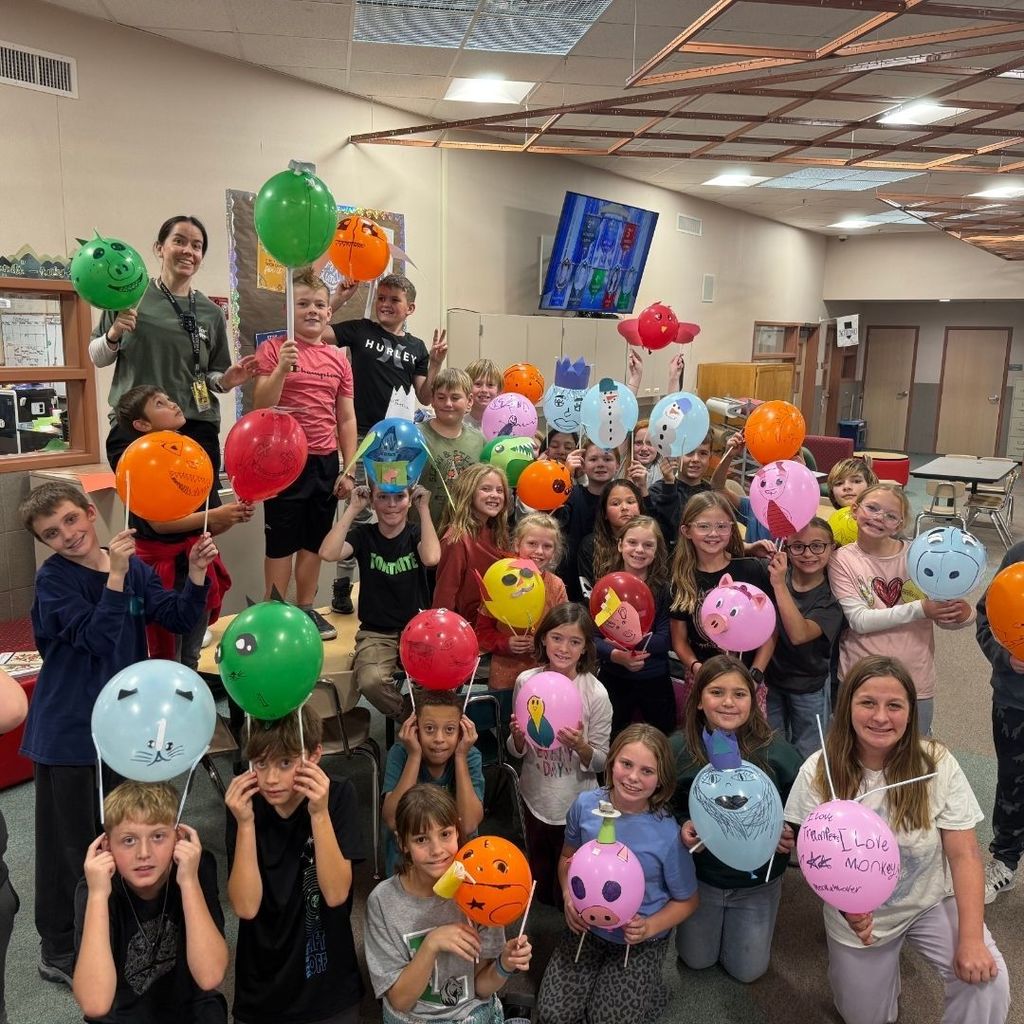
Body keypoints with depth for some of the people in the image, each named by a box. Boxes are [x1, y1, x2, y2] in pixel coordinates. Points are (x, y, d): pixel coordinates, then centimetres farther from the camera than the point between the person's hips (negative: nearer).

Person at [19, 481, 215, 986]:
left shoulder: (133, 565, 0)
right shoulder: (53, 579, -15)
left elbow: (179, 618, -4)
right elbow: (96, 639, -26)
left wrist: (197, 574, -19)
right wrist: (115, 575, -32)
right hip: (68, 729, -5)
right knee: (70, 840, 6)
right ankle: (59, 950, 25)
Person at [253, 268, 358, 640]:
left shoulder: (339, 360, 8)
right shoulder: (273, 350, -4)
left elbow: (346, 418, 10)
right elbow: (260, 406, -11)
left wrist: (349, 469, 6)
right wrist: (282, 368, -24)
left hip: (326, 462, 5)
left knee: (314, 541, 13)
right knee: (281, 543, 3)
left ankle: (306, 609, 25)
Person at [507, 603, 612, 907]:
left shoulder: (595, 694, -18)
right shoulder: (526, 682, -10)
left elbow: (601, 762, -11)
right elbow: (516, 751, 1)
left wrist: (580, 747, -31)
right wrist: (518, 737, -20)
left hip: (576, 806, -3)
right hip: (535, 799, 3)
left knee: (568, 892, 16)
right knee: (539, 883, 24)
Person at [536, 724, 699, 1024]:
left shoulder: (668, 834, -25)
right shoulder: (585, 805, -16)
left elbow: (686, 900, -8)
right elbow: (568, 857, 4)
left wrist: (650, 928, -23)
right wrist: (569, 897, -14)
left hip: (640, 942, -2)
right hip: (587, 928, 3)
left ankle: (648, 990, 24)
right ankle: (598, 977, 25)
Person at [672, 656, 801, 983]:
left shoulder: (777, 752, -23)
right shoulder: (678, 749, -20)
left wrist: (792, 835, -28)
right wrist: (681, 827, -24)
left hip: (758, 880, 0)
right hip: (699, 875, 1)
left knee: (747, 971, 18)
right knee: (697, 961, 20)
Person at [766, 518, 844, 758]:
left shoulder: (831, 596, -18)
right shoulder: (775, 573, -8)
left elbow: (799, 634, -33)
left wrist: (779, 585, -37)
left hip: (809, 688, -3)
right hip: (769, 678, 3)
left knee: (807, 757, 14)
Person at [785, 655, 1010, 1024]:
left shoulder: (937, 763, -20)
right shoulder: (818, 772, -20)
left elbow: (964, 855, -15)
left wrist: (971, 939, -22)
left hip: (929, 905, 0)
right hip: (858, 918, 0)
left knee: (986, 978, -24)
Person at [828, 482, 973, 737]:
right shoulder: (842, 560, -9)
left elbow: (943, 618, 1)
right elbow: (859, 620, -17)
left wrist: (963, 615, -21)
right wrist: (919, 609, -24)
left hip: (916, 681, 1)